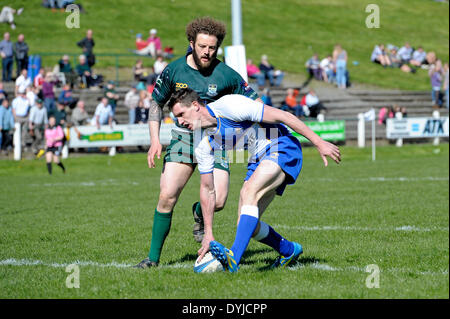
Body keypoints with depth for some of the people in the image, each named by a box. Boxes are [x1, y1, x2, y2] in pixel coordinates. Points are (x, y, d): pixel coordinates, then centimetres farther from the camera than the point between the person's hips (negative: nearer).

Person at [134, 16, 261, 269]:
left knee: (218, 201, -17)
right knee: (167, 196, -14)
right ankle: (154, 257, -1)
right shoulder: (174, 70, -3)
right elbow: (156, 103, 10)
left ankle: (199, 213, 22)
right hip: (183, 138, 1)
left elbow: (255, 104, 1)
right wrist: (155, 140, 0)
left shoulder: (227, 75, -9)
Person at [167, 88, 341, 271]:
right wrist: (208, 234, 2)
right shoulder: (203, 144, -1)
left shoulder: (229, 106, -22)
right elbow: (207, 189, 6)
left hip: (282, 148, -8)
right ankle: (289, 251, 24)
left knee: (249, 192, -30)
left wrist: (319, 143, -19)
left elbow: (282, 116, -20)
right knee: (247, 225, -2)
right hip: (258, 162, 8)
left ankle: (234, 258, -39)